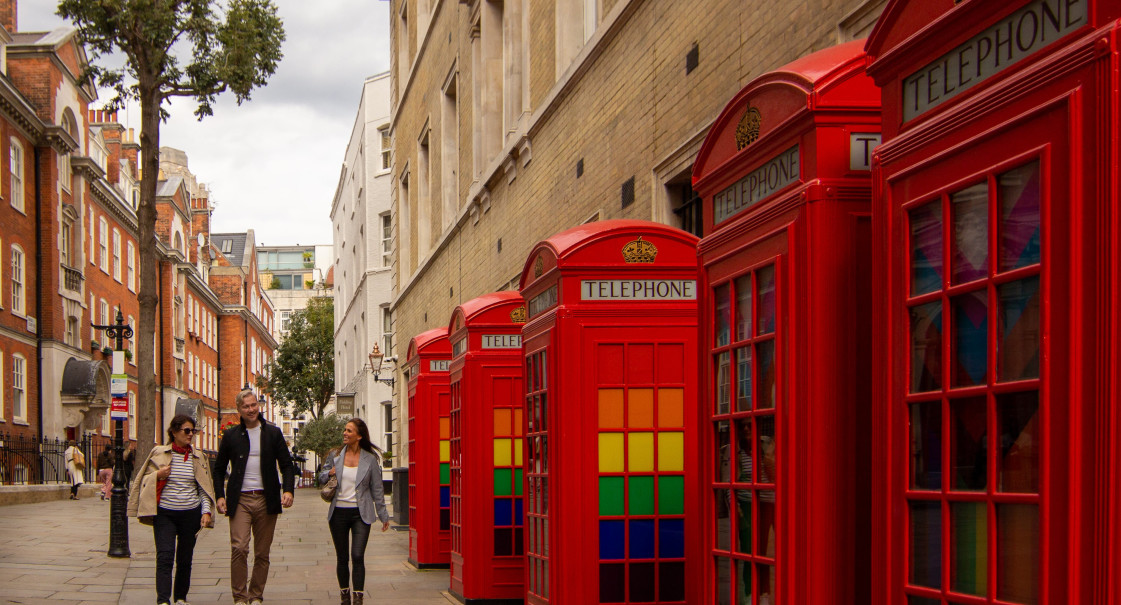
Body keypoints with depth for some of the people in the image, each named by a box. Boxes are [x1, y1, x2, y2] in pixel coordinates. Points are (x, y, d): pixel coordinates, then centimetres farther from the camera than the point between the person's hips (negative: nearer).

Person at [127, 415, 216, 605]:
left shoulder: (198, 457, 9)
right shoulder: (158, 453, 2)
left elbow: (204, 488, 11)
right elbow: (145, 481, 7)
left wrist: (206, 511, -1)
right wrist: (158, 475, -13)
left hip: (191, 514, 2)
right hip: (165, 513, -2)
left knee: (185, 559, 8)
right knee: (165, 557, -15)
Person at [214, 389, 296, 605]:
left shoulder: (273, 433, 8)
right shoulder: (231, 435, 8)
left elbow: (287, 464, 8)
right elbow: (219, 468, 13)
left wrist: (288, 490, -8)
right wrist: (220, 496, 0)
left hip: (266, 499, 1)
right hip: (240, 500, -1)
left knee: (262, 553, 5)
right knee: (239, 548, -13)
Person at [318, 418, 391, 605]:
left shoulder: (370, 459, 0)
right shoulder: (336, 455, 5)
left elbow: (377, 489, 5)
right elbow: (322, 477, 17)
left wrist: (383, 515, 7)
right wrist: (329, 473, -6)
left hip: (360, 513, -2)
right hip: (338, 512, 3)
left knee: (358, 557, -11)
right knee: (342, 558, 9)